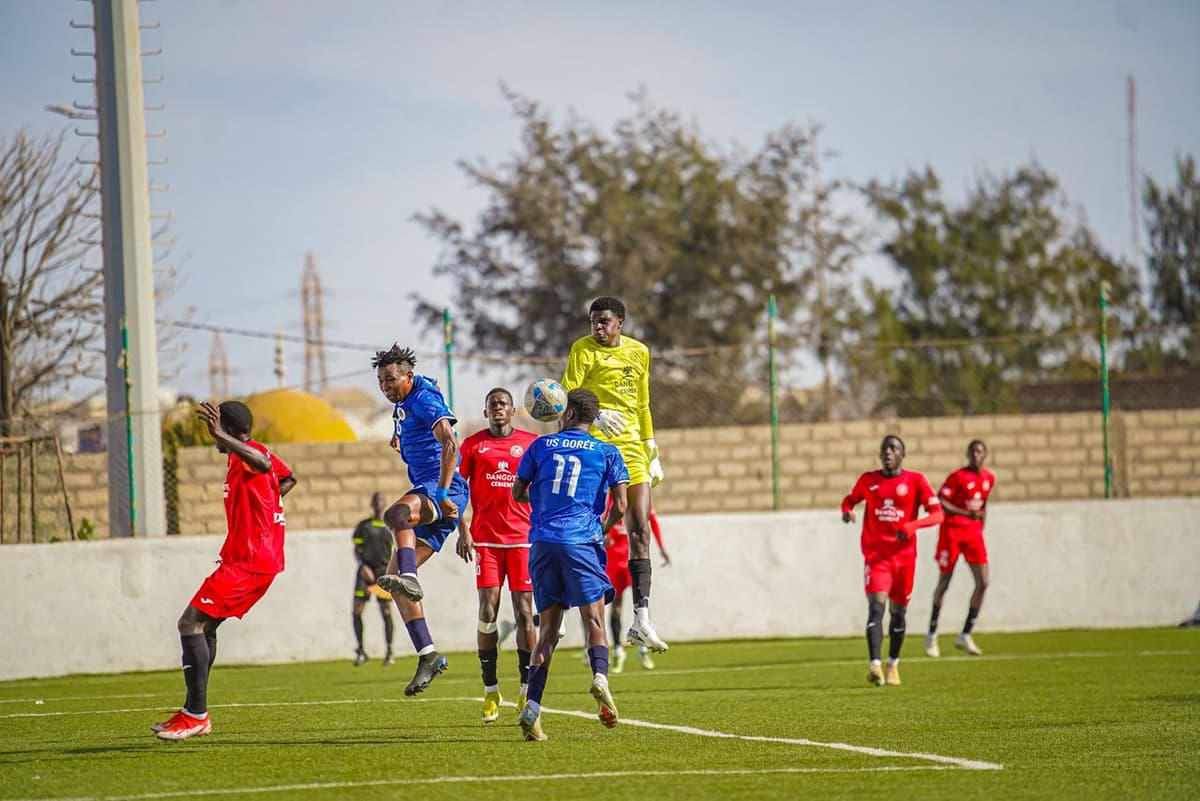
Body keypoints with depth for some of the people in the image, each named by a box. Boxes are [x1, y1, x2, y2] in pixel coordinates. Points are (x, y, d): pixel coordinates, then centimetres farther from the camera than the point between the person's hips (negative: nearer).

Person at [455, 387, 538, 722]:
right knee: (488, 611, -6)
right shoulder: (473, 444, 6)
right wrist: (462, 530, -1)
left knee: (524, 613, -2)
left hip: (523, 538, 0)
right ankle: (491, 691, 1)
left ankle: (527, 691, 4)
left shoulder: (530, 443, 7)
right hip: (486, 539, 0)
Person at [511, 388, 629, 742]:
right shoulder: (606, 453, 8)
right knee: (594, 622, 0)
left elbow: (518, 493, 20)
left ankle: (532, 707, -6)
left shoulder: (541, 445, 14)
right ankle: (600, 676, -31)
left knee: (548, 630, 7)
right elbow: (620, 505, 0)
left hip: (543, 542, 2)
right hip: (581, 541, -2)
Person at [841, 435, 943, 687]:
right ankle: (875, 665, -29)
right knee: (876, 606, -18)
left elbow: (937, 514, -6)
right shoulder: (868, 480, 5)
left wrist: (911, 526, -24)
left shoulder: (916, 481, -1)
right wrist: (847, 510, -4)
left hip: (904, 555, 1)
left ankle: (893, 665, 30)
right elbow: (850, 499, 22)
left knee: (898, 612, 11)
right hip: (876, 555, -1)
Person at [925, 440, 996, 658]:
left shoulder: (989, 478, 7)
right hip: (952, 530, -5)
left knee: (983, 583, -7)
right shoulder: (958, 476, -13)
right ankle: (932, 635, 18)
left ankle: (965, 636, 1)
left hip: (973, 532, 5)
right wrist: (966, 513, -27)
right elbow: (939, 503, -18)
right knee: (944, 582, 3)